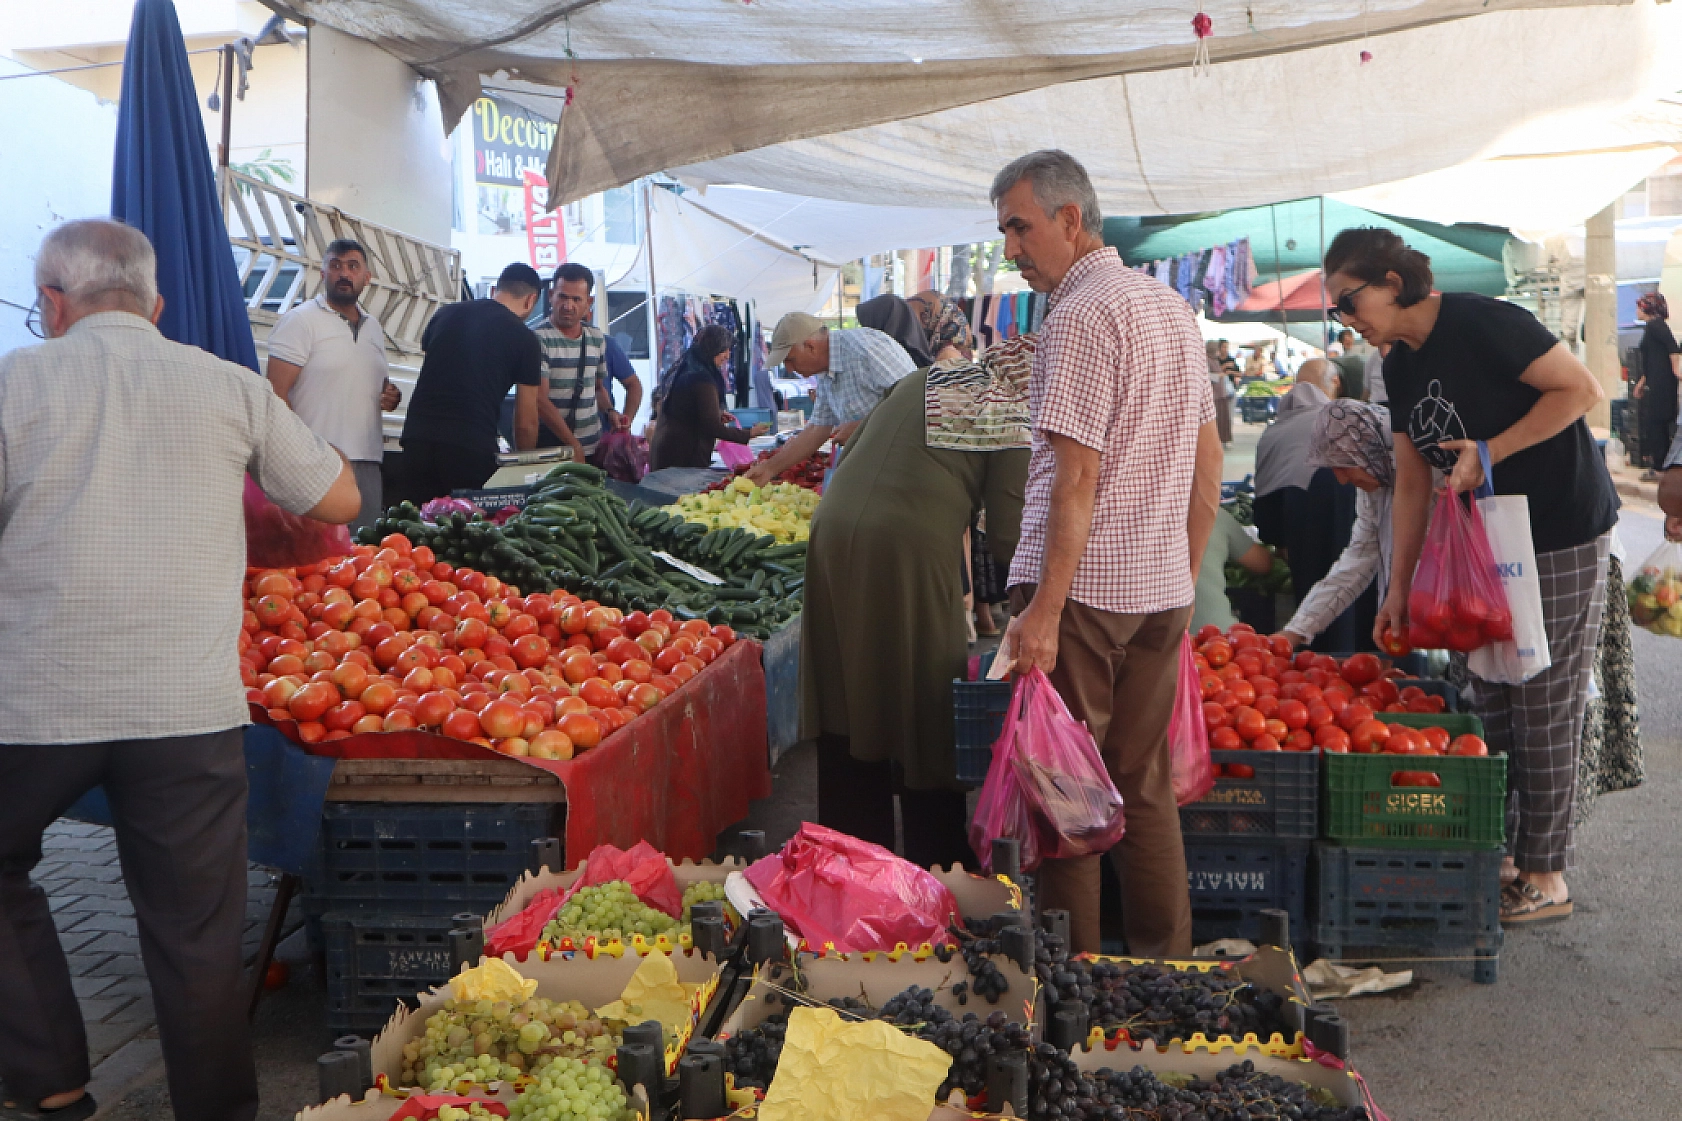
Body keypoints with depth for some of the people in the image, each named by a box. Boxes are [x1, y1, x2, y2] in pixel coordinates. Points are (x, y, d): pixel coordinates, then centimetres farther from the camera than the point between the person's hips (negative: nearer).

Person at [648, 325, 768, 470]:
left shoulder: (678, 372, 12)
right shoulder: (702, 378, -17)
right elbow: (713, 428, -19)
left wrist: (718, 415, 25)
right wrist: (749, 434, -10)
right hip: (686, 458, -9)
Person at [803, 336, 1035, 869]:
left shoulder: (922, 380, 21)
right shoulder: (1011, 417, 1)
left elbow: (851, 452, 22)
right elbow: (1008, 534, -4)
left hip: (832, 533, 7)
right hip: (911, 550, -7)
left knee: (848, 711, 15)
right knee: (925, 716, 6)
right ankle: (939, 868, 16)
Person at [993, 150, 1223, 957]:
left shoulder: (1081, 316, -13)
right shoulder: (1172, 307, 14)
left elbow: (1077, 476, -20)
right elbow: (1209, 462, 17)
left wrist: (1043, 611, -20)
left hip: (1082, 587, -8)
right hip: (1162, 588, 8)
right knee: (1145, 786, 14)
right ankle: (1166, 968, 20)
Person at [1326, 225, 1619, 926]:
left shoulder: (1482, 324, -18)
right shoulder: (1401, 367, 7)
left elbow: (1582, 388, -17)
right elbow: (1412, 482, 9)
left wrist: (1491, 451, -23)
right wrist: (1399, 588, 6)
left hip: (1563, 538, -8)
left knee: (1544, 710, -2)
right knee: (1488, 703, 11)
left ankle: (1546, 878, 7)